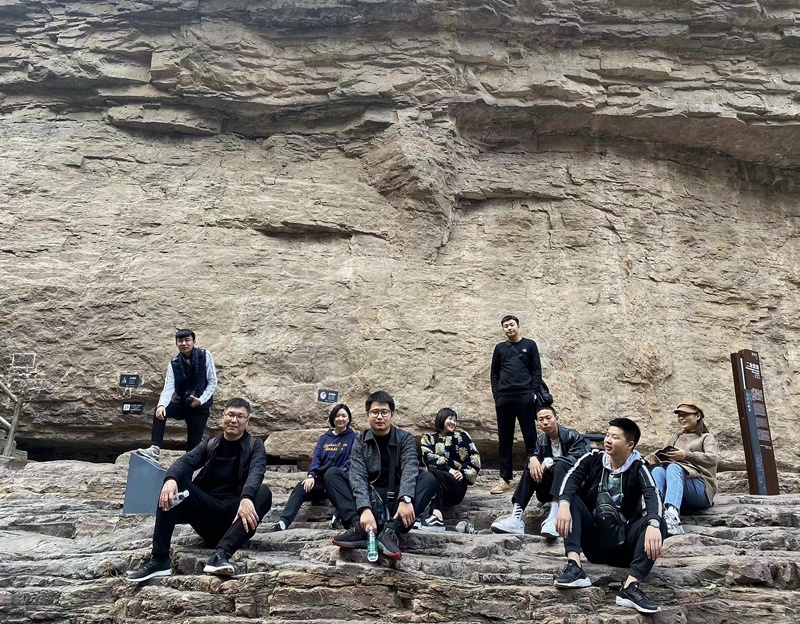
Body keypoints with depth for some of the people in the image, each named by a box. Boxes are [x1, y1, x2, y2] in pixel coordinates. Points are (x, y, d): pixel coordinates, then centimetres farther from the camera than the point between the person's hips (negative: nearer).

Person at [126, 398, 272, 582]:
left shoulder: (255, 445, 6)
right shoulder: (209, 444, 13)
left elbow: (256, 472, -16)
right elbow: (185, 461, -7)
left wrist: (246, 498, -39)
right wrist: (171, 478, -32)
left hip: (235, 515, -2)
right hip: (206, 511, 2)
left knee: (263, 493, -30)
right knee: (174, 484, -19)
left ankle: (221, 554, -41)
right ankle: (159, 559, -25)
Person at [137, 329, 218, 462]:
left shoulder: (205, 356, -12)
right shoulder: (174, 363, -6)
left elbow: (212, 382, -7)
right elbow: (168, 387, -14)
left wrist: (201, 400, -19)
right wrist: (162, 405, -34)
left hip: (200, 406, -2)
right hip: (182, 403, 2)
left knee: (193, 444, -3)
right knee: (160, 411, -25)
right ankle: (155, 449, -27)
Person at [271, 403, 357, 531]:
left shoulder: (353, 437, 8)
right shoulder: (324, 438, 20)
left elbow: (352, 460, -3)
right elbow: (316, 458, 8)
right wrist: (311, 476, -11)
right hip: (321, 480, 4)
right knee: (300, 488, -26)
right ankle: (283, 522, -43)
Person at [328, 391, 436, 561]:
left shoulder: (405, 438, 1)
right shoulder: (360, 442, 2)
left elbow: (410, 469, -17)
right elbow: (358, 477, -14)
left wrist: (405, 499, -38)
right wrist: (364, 509, -33)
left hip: (396, 500, -1)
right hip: (369, 499, 1)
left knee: (428, 479, -25)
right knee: (332, 474, -16)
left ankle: (391, 530, -41)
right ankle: (358, 526, -37)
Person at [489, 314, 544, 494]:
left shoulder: (529, 345, 9)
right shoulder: (499, 348, 15)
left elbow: (537, 371, 4)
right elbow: (494, 374, 14)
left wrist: (534, 393, -7)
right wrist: (496, 396, 3)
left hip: (525, 397, -2)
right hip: (504, 398, 3)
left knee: (530, 439, -1)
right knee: (504, 440, 4)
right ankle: (505, 480, 8)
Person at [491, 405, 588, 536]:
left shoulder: (573, 436, -6)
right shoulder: (541, 440, 10)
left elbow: (578, 459, -22)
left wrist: (550, 461, -30)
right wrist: (532, 458, -28)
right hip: (550, 487, 5)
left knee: (560, 465, -33)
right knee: (532, 470, -21)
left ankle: (553, 519, -54)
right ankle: (516, 518, -38)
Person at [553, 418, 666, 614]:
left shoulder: (638, 469, -4)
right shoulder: (593, 459, 1)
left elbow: (653, 497, -23)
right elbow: (571, 479, -15)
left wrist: (653, 524, -45)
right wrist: (563, 504, -37)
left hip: (623, 544, -1)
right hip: (593, 538, 2)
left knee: (658, 524, -26)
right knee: (571, 500, -19)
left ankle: (631, 586, -43)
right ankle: (574, 567, -34)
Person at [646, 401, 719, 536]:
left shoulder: (706, 438, 16)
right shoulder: (677, 438, 31)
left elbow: (713, 459, -6)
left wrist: (686, 455, -18)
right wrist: (663, 456, -4)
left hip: (701, 490, -4)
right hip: (680, 496, 4)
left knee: (673, 468, -34)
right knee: (658, 470, -29)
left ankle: (672, 516, -63)